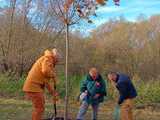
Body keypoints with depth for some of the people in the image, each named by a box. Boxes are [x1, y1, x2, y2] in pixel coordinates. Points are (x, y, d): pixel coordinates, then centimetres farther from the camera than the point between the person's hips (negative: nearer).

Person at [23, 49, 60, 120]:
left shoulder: (49, 63, 24)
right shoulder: (48, 58, -6)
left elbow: (46, 81, 26)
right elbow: (46, 71, -27)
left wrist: (53, 92, 25)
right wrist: (53, 75, -8)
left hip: (32, 86, 10)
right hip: (33, 87, -10)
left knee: (38, 107, 19)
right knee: (39, 108, -5)